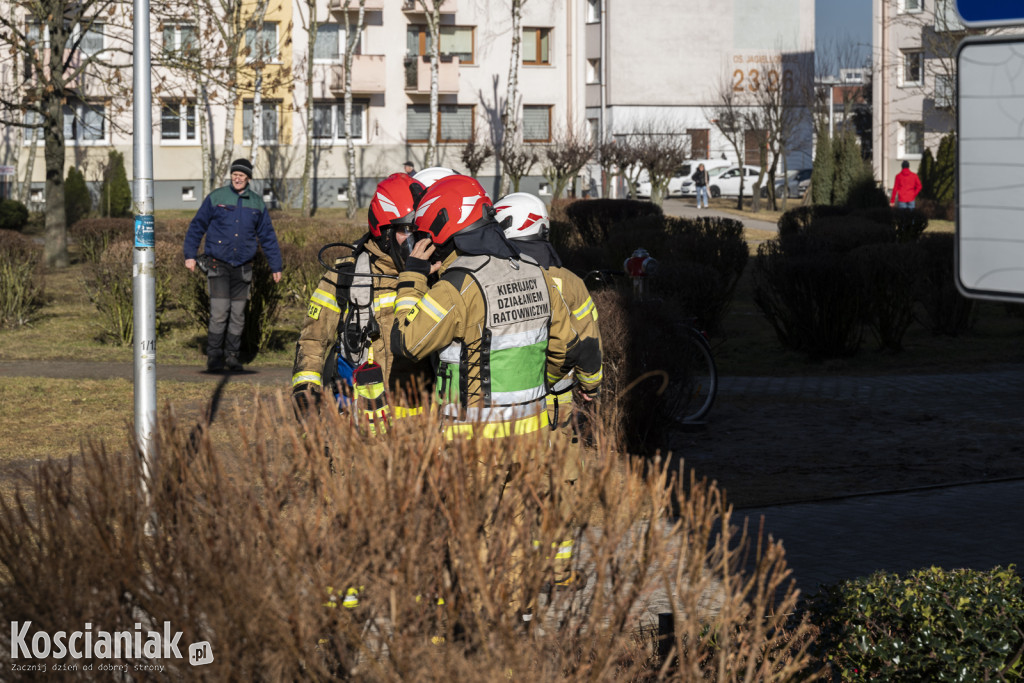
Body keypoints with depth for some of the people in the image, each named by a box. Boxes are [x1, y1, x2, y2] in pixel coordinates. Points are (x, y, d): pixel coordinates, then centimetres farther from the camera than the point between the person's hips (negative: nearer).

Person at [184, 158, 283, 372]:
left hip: (242, 266, 3)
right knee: (220, 311, -11)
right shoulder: (216, 198, -1)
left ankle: (232, 355, 16)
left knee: (238, 314, 5)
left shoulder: (257, 203, 8)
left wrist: (276, 266, 13)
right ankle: (214, 356, -3)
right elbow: (197, 226, 3)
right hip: (218, 264, -3)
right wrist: (190, 255, -3)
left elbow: (267, 236, 14)